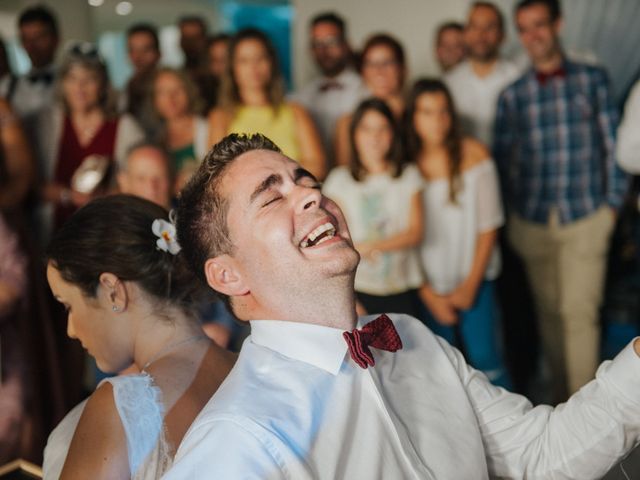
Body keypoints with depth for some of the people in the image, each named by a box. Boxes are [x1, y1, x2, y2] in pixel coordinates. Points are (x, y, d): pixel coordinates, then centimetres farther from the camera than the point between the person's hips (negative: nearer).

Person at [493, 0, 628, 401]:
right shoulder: (513, 95, 7)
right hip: (532, 223, 2)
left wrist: (613, 202, 1)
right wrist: (512, 212, 5)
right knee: (549, 311, 8)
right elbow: (503, 158, 10)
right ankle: (562, 399, 21)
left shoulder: (592, 79, 4)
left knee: (580, 311, -8)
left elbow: (612, 143, 5)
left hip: (587, 219, -2)